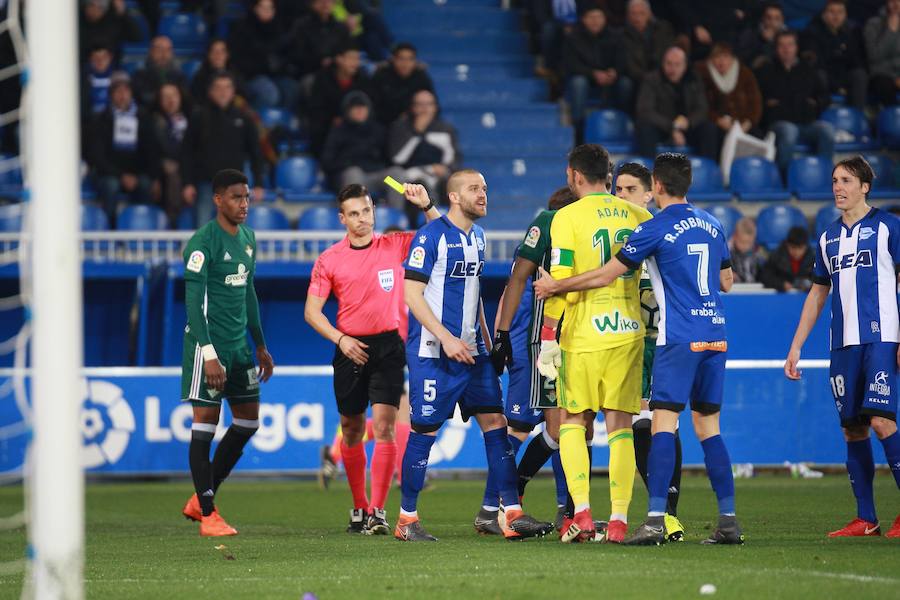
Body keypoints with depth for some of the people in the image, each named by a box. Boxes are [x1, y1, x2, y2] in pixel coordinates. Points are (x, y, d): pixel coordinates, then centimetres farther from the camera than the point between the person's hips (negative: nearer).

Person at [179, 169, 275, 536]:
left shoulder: (247, 238, 13)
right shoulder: (203, 242, -13)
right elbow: (194, 300, -17)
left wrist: (260, 346, 23)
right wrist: (209, 354, -23)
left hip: (239, 343, 9)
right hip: (209, 343, -9)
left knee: (248, 420, 10)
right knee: (206, 421, -5)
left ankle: (201, 499, 20)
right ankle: (208, 516, -2)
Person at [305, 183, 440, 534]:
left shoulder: (394, 246, 2)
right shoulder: (329, 260, 2)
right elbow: (312, 310, 2)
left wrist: (425, 206, -11)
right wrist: (340, 339, -11)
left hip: (387, 346, -1)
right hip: (351, 348, 1)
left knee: (383, 424, -13)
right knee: (352, 431, 9)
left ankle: (377, 511, -14)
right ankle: (359, 506, 25)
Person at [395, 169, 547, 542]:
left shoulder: (478, 237, 13)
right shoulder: (431, 236, -11)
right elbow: (412, 294, -15)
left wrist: (487, 340, 20)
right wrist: (446, 339, -20)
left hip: (470, 350, 7)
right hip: (432, 353, -7)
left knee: (494, 421, -1)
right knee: (424, 430, -3)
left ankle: (512, 514, -2)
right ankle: (407, 520, 7)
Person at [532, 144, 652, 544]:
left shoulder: (567, 218, -6)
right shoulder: (636, 216, 6)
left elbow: (560, 283, -10)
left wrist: (548, 338, -5)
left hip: (583, 334, -3)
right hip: (628, 331, 3)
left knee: (573, 422, 10)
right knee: (620, 426, 6)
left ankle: (581, 512, -2)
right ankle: (619, 520, 1)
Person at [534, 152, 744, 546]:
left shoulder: (655, 229, -7)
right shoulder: (712, 225, 12)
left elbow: (606, 276, -4)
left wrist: (555, 287, 8)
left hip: (679, 339, -6)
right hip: (715, 335, 6)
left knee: (664, 425, -8)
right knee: (709, 428, 10)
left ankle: (655, 521, -16)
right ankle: (729, 521, 5)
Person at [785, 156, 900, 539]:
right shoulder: (827, 239, 17)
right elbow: (817, 295, 23)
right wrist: (795, 347, 19)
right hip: (843, 345, 6)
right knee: (852, 429, 3)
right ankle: (866, 519, 6)